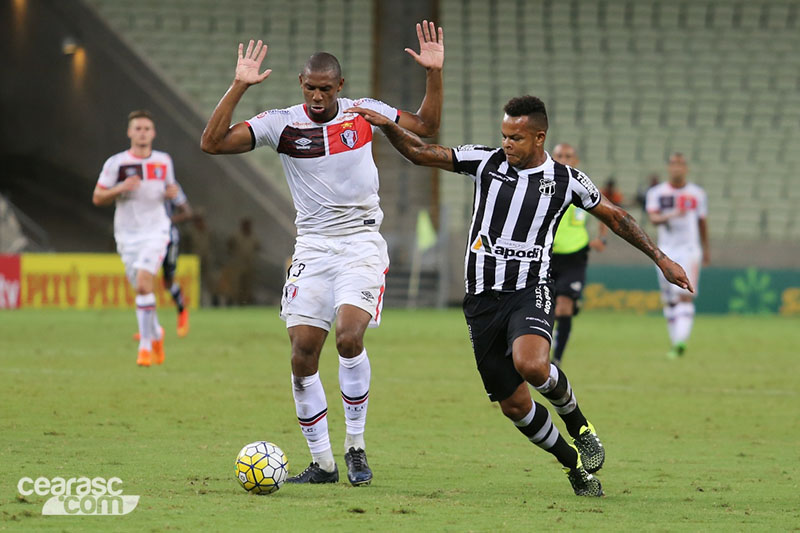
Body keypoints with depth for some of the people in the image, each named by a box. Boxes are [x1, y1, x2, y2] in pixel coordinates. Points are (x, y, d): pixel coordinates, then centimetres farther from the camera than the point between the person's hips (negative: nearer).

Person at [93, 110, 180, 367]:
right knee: (142, 289, 7)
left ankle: (146, 344, -16)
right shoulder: (116, 163, -3)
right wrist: (120, 188, -19)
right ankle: (156, 333, 35)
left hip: (155, 231, -1)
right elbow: (97, 198, -1)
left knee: (143, 285, -19)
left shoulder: (164, 161, 5)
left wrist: (172, 192, -2)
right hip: (127, 235, 1)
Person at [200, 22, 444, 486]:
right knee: (303, 354, -6)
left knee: (349, 337, -22)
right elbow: (213, 142, -10)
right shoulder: (283, 124, -3)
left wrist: (434, 73, 1)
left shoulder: (363, 113, 1)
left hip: (362, 244, -1)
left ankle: (356, 447, -5)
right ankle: (322, 463, 7)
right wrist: (239, 87, -17)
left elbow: (426, 127, 14)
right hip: (312, 247, 2)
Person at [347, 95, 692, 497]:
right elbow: (420, 153, 2)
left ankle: (577, 423, -3)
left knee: (531, 364, -33)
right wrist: (386, 125, -15)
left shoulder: (566, 180, 1)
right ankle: (574, 463, 24)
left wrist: (660, 259, 12)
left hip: (530, 291, -3)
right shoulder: (486, 162, 3)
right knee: (514, 405, 1)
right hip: (482, 298, 3)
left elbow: (614, 217, 13)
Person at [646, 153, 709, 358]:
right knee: (669, 300, 6)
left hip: (689, 250, -1)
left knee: (685, 296, -17)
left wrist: (706, 248, 25)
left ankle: (681, 342, -29)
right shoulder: (657, 193, 2)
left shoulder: (697, 194, 6)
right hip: (666, 251, 1)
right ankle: (675, 342, 17)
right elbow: (653, 218, -12)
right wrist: (670, 215, -31)